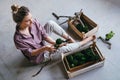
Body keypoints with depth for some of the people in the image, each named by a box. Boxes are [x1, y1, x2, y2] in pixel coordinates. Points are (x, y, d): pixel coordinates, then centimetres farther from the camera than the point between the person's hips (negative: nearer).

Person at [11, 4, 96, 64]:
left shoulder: (33, 22, -21)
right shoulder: (18, 39, -34)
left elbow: (44, 35, -11)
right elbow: (30, 53, -22)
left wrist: (55, 43, -26)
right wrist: (44, 48, -37)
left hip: (42, 43, 5)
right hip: (39, 56, -5)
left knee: (50, 23, -16)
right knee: (64, 49, -17)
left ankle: (70, 39, -1)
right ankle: (88, 39, 9)